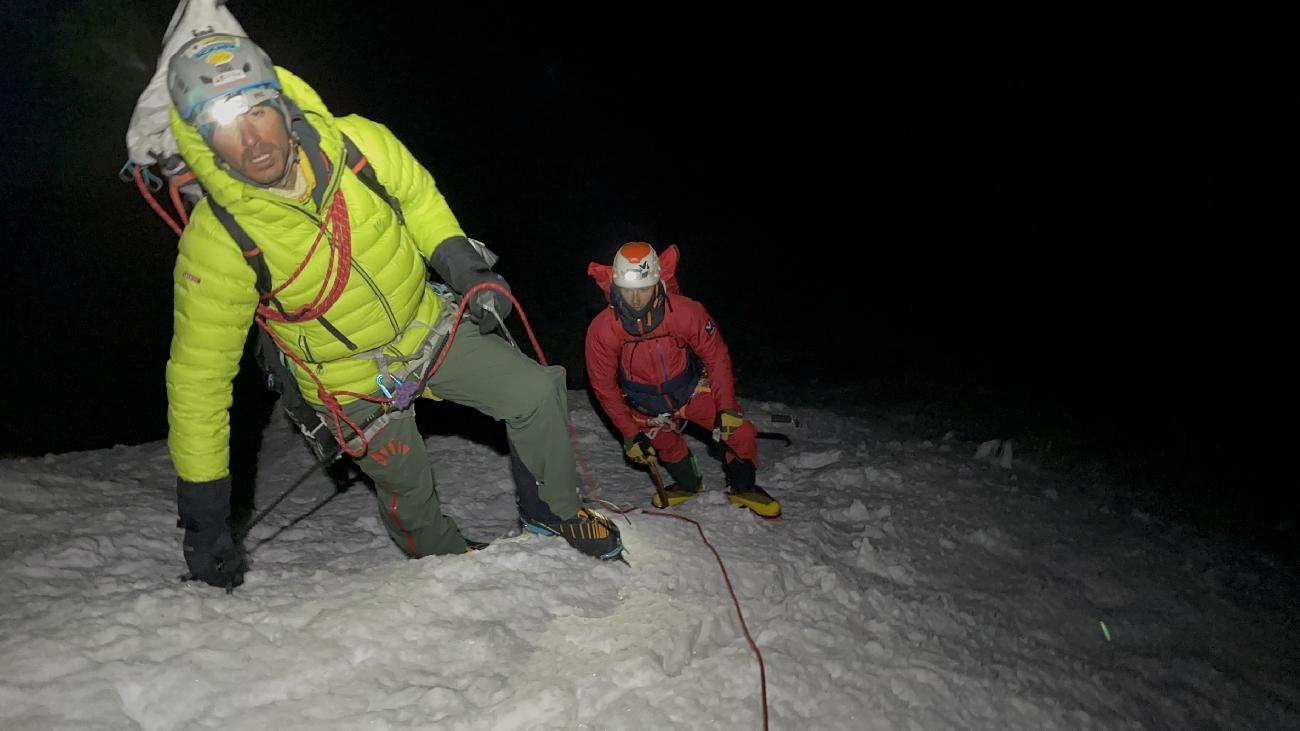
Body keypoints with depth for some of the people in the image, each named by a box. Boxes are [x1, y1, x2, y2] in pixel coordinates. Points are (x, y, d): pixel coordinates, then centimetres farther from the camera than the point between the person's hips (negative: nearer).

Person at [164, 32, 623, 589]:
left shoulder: (359, 145, -21)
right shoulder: (215, 242, -27)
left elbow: (419, 199, 2)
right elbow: (198, 376, -20)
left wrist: (460, 262, -14)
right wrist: (203, 514, -18)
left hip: (427, 325, 3)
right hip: (351, 381, -2)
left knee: (537, 392, -5)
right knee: (408, 489, 10)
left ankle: (553, 511, 20)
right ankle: (447, 557, 45)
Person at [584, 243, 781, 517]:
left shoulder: (686, 312, -28)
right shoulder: (601, 330, -24)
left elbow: (716, 356, -13)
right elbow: (604, 386, -10)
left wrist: (727, 407, -16)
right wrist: (630, 433, -10)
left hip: (692, 388, -1)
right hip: (647, 406, 1)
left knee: (739, 432, -10)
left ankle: (742, 489, 18)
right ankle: (688, 484, 38)